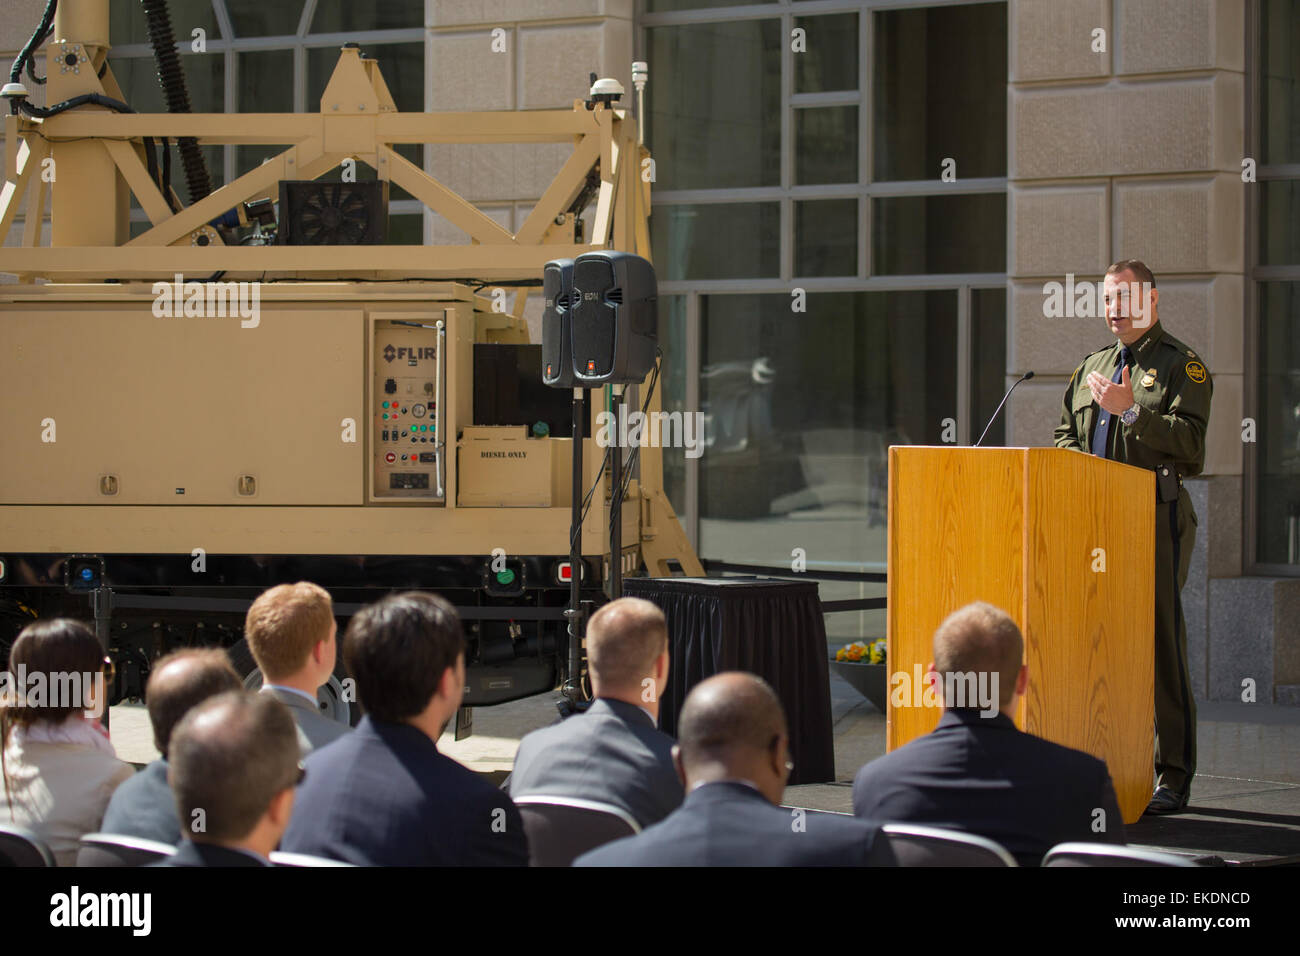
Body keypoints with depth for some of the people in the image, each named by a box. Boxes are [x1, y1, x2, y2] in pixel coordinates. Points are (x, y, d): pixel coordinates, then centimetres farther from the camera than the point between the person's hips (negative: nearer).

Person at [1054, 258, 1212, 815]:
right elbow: (1064, 435, 24)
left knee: (1161, 641, -8)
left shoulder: (1182, 366, 2)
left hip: (1155, 516, -6)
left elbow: (1190, 444, -10)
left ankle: (1173, 776, -5)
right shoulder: (1092, 368, 22)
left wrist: (1130, 411, -16)